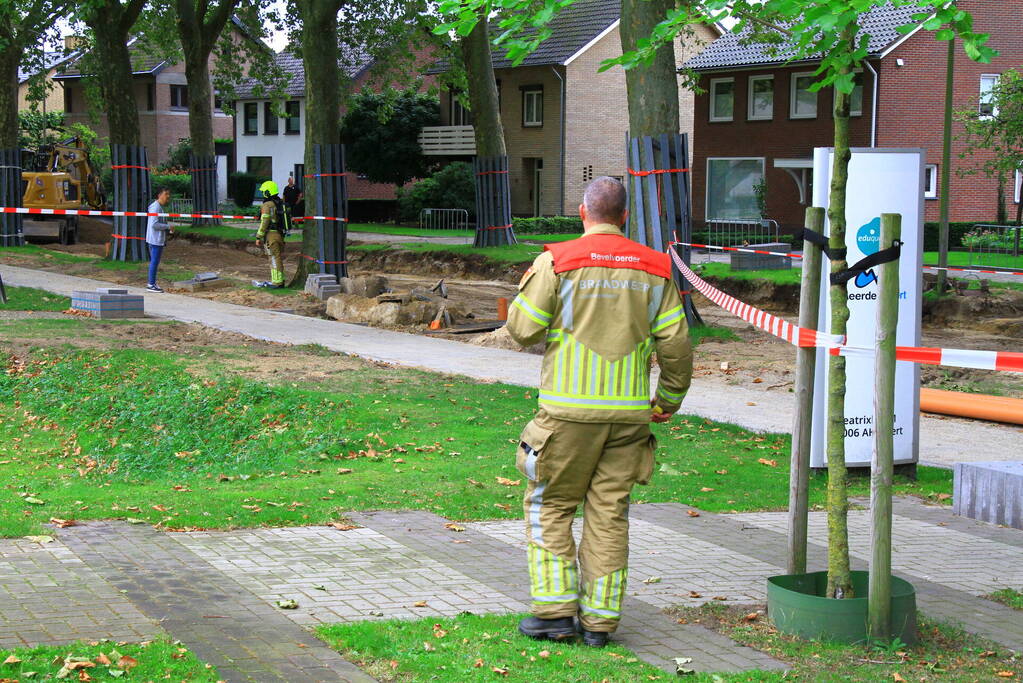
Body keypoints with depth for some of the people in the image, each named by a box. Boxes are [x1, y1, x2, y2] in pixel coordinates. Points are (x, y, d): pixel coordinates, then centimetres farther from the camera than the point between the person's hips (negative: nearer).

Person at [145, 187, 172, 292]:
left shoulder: (161, 207, 17)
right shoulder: (155, 207, -16)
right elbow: (154, 224, -23)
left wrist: (168, 228, 9)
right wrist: (168, 226, -16)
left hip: (160, 240, 10)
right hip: (156, 240, -10)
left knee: (155, 262, 13)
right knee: (154, 262, -6)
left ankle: (152, 283, 19)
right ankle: (151, 285, -2)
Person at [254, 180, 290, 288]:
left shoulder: (267, 205, -14)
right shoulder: (281, 203, 12)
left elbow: (264, 223, -17)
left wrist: (259, 237, -12)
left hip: (271, 235, -8)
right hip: (281, 234, 8)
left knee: (275, 259, -5)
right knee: (279, 258, 15)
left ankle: (277, 282, -3)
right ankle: (280, 280, 21)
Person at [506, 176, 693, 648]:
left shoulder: (557, 262, -6)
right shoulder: (653, 269, 6)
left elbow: (523, 329, -5)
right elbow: (675, 343, 5)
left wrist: (526, 290, 15)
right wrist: (670, 398, 17)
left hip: (570, 411, -3)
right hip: (629, 412, 3)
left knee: (550, 507, 9)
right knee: (609, 513, 8)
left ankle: (556, 611, 5)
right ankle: (600, 620, 10)